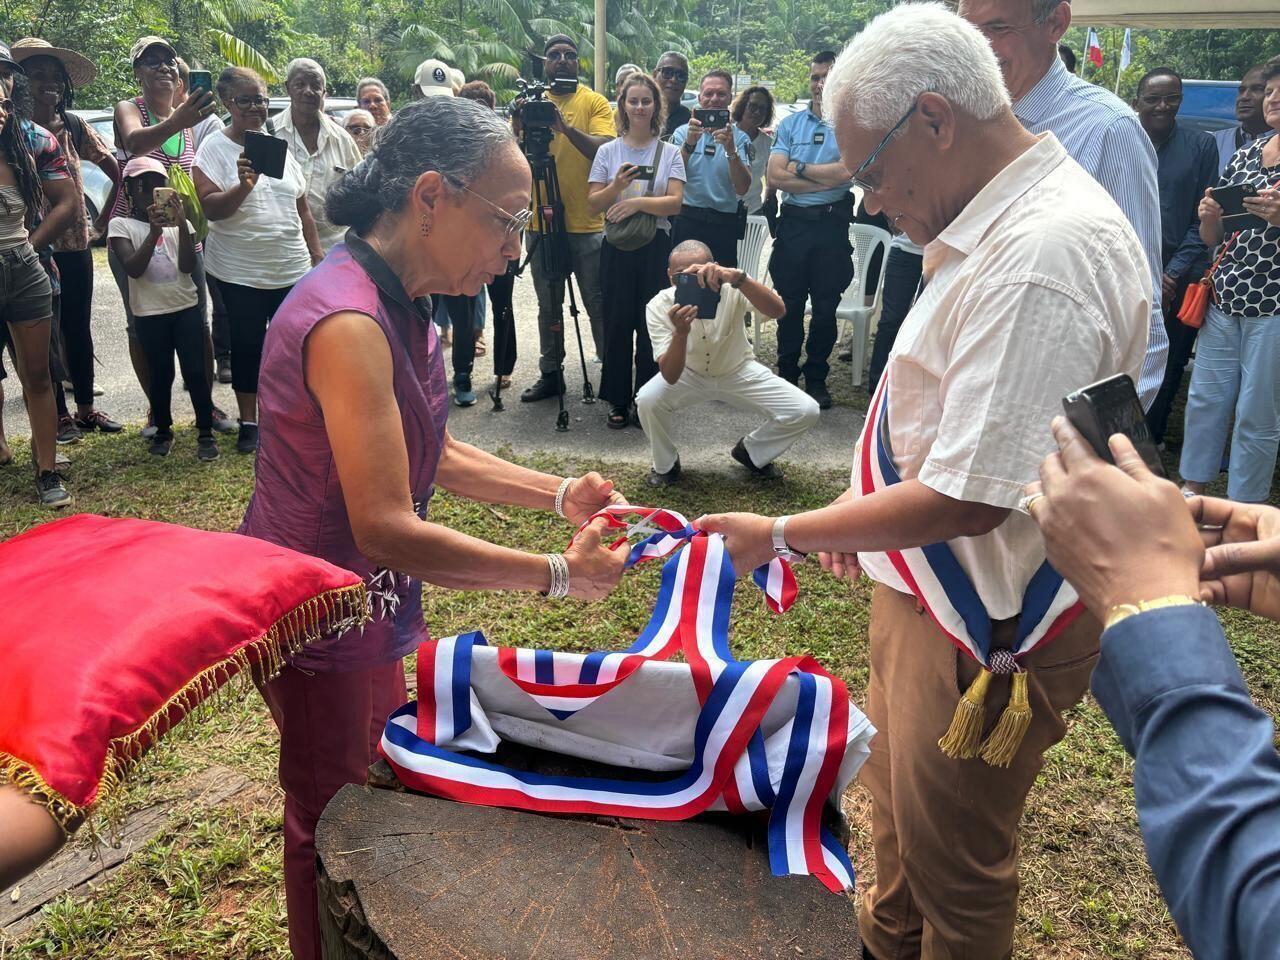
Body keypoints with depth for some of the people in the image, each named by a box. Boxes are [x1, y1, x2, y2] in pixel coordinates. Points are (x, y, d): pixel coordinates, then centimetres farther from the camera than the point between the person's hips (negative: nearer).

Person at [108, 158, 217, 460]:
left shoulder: (179, 223, 5)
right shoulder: (121, 226, -1)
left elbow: (187, 266, -9)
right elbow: (133, 269, -15)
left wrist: (182, 225, -20)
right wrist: (154, 232, -24)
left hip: (186, 307, 1)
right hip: (150, 313, -1)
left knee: (195, 372, -1)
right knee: (161, 375, 7)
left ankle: (206, 433, 9)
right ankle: (163, 431, 24)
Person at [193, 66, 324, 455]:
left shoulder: (279, 146, 11)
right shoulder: (214, 149, -4)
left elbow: (302, 208, 15)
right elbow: (209, 207, -13)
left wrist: (316, 252, 11)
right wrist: (243, 187, -29)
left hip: (292, 269, 4)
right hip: (241, 273, -4)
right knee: (246, 345, 6)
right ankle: (249, 421, 18)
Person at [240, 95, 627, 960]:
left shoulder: (398, 304, 2)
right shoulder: (348, 323, -29)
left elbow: (430, 455, 9)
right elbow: (386, 529, -31)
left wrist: (561, 494, -1)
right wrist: (559, 575, -25)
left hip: (378, 599, 9)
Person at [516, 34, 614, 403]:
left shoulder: (594, 102, 1)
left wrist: (567, 128, -29)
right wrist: (518, 128, -19)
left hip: (587, 225, -3)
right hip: (542, 223, 3)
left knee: (598, 303, 1)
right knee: (548, 306, 12)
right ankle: (550, 373, 23)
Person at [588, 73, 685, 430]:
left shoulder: (669, 152, 4)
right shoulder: (608, 151, 6)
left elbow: (675, 203, -6)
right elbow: (593, 204, 1)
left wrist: (638, 202, -18)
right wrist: (617, 185, -16)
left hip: (655, 246, 0)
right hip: (617, 246, 1)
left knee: (651, 323, 2)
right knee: (617, 323, 2)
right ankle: (618, 400, 13)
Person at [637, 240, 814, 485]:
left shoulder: (731, 290, -28)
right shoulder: (659, 306, -26)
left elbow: (778, 310, -48)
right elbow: (670, 377, -34)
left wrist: (737, 277, -63)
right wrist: (680, 332, -53)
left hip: (739, 372, 1)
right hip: (688, 374, 0)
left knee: (805, 412, -17)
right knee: (648, 401, -31)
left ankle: (751, 452, 14)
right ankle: (665, 464, 1)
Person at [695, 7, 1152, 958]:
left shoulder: (1039, 256, -28)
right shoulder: (1001, 225, 4)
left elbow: (968, 497, -29)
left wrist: (783, 534, -19)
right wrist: (866, 512, 10)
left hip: (988, 625, -10)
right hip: (936, 590, 10)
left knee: (954, 866, 13)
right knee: (899, 812, 30)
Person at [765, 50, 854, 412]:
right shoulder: (790, 124, 8)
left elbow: (847, 170, -16)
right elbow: (775, 178, -5)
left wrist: (800, 168, -8)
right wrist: (825, 180, -12)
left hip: (832, 224, -2)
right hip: (793, 222, 2)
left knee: (825, 306, 7)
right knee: (790, 304, 8)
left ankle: (817, 378, 19)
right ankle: (787, 374, 20)